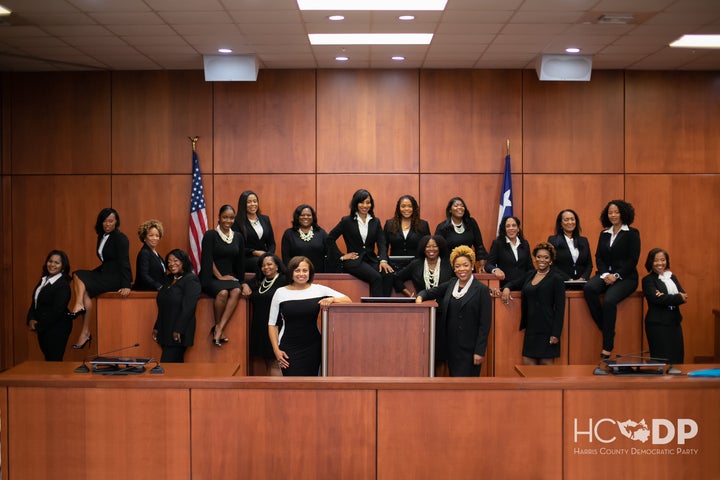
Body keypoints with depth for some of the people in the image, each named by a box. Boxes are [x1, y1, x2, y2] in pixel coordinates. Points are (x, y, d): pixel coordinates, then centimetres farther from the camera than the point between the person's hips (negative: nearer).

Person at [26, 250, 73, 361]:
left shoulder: (63, 285, -16)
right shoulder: (44, 280, 8)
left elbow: (57, 310, -21)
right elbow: (34, 302, 11)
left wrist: (39, 325, -15)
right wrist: (31, 320, -5)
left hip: (57, 329, -8)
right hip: (42, 328, 8)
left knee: (54, 361, -2)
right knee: (48, 360, 15)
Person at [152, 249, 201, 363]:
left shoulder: (191, 280, -9)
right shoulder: (171, 281, 18)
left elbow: (188, 307, -18)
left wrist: (178, 330, -22)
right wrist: (157, 328, 16)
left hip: (178, 333, -8)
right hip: (165, 332, 8)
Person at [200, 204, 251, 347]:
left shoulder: (238, 238, 14)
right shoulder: (210, 235, 1)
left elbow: (241, 262, 15)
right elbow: (207, 259, -6)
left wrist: (242, 282, 5)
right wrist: (220, 277, -11)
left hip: (230, 277, 4)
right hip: (211, 277, -4)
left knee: (236, 291, -30)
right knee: (223, 292, -35)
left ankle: (218, 329, -31)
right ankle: (217, 325, -15)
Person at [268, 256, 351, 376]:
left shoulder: (319, 289, 3)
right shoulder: (281, 293, 3)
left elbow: (348, 301, 2)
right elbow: (272, 324, 5)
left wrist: (332, 299, -17)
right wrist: (276, 350, -3)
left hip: (313, 347, 1)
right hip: (289, 349, -1)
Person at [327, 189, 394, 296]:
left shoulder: (375, 222, 14)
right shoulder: (347, 221, 3)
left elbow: (381, 243, 6)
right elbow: (330, 238, 3)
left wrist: (383, 260, -12)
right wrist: (341, 257, -2)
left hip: (371, 260, 4)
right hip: (354, 261, -4)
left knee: (388, 275, -28)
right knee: (376, 277, -31)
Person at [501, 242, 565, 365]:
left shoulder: (556, 279, -5)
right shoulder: (530, 275, 12)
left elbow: (560, 308, -8)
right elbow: (515, 284, 29)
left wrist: (556, 333, -14)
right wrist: (506, 288, 4)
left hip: (546, 330, -6)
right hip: (531, 328, 6)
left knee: (546, 363, -1)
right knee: (527, 362, 2)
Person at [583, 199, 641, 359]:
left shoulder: (632, 233, 3)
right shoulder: (604, 234, 18)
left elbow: (633, 259, -4)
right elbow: (598, 257, 11)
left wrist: (616, 276, -14)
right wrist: (605, 274, -8)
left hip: (625, 277, -5)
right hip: (606, 274, 5)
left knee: (609, 300, -33)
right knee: (588, 288, -30)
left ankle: (607, 347, -27)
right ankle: (605, 329, -21)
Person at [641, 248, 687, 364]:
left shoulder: (672, 277, 15)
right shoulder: (648, 280, -3)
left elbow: (683, 296, 1)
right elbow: (657, 299, -17)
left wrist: (666, 298, -17)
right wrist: (679, 298, -12)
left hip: (675, 322, 6)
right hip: (657, 324, -6)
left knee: (678, 357, 4)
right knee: (662, 359, -6)